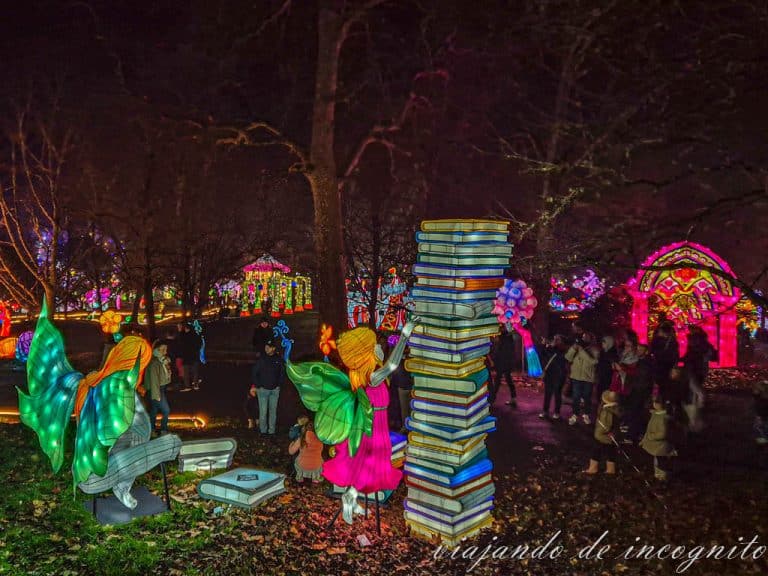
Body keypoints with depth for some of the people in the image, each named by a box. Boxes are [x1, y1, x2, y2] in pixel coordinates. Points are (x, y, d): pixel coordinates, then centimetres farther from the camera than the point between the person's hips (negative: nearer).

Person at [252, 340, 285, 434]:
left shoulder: (279, 360, 1)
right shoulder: (261, 359, -4)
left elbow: (282, 373, 11)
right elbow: (255, 373, 1)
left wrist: (279, 385, 4)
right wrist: (258, 386, -3)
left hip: (275, 390, 2)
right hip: (263, 389, -2)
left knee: (273, 410, 7)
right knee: (263, 411, -2)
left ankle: (272, 430, 15)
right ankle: (263, 430, 6)